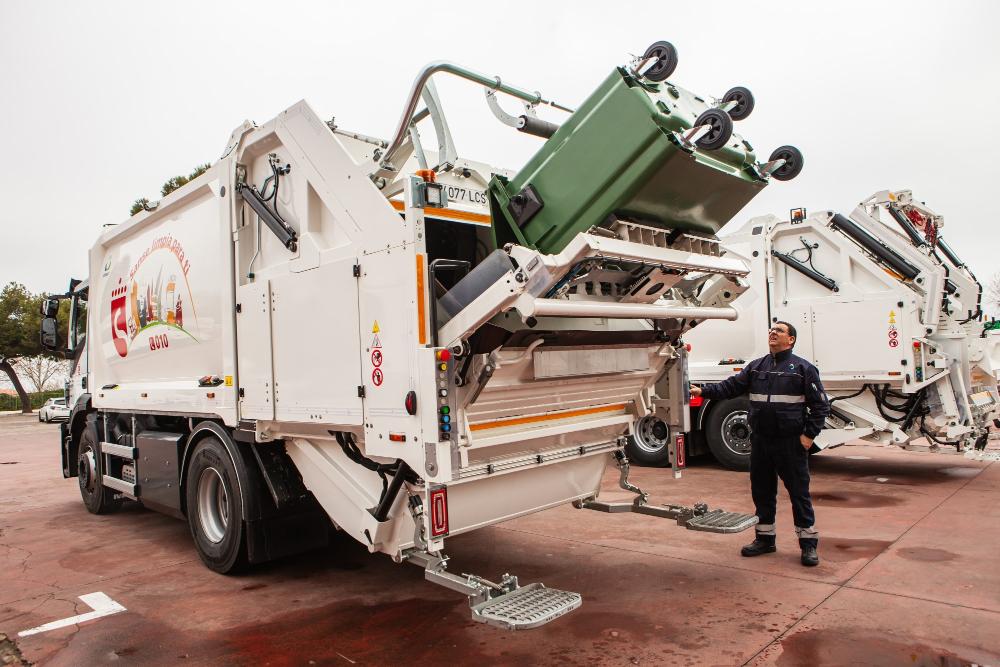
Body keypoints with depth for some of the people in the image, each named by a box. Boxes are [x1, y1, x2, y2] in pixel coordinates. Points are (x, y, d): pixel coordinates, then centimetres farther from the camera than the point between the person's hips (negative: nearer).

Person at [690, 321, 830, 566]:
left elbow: (820, 405, -2)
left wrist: (809, 434, -9)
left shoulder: (803, 368, -2)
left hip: (791, 443, -5)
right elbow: (731, 386, 4)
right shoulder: (755, 367, 11)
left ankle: (808, 543, 16)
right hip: (760, 441, 5)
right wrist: (703, 391, -10)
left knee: (799, 492, 3)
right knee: (761, 491, 13)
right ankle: (765, 538, 27)